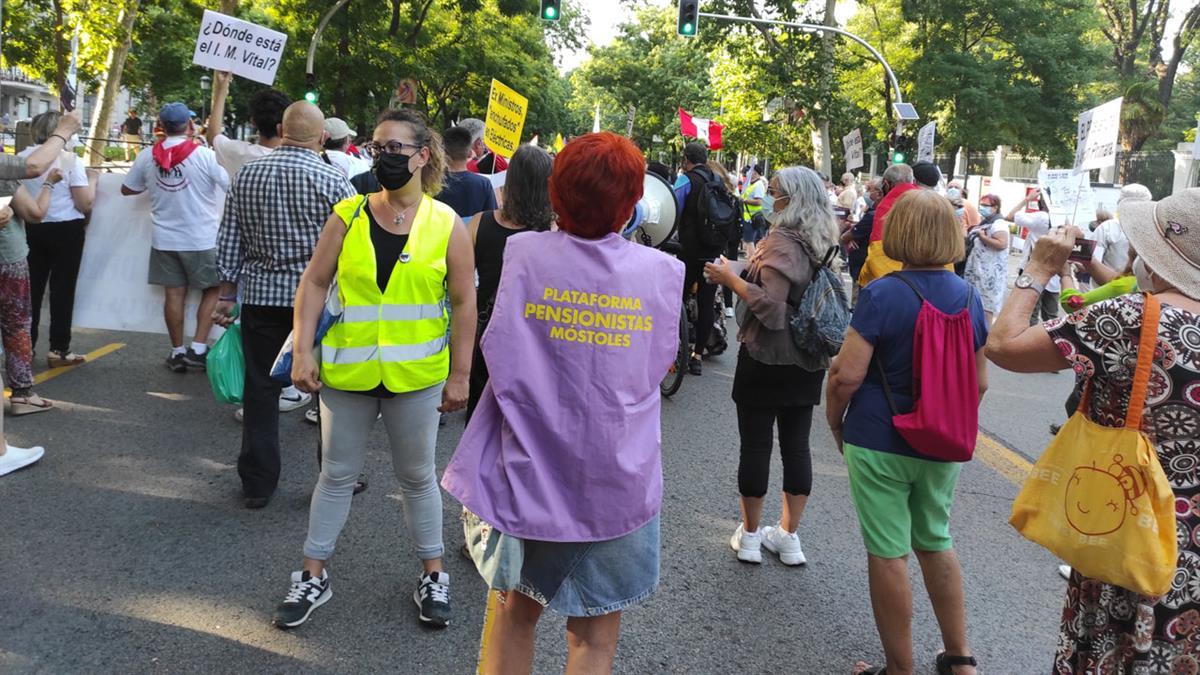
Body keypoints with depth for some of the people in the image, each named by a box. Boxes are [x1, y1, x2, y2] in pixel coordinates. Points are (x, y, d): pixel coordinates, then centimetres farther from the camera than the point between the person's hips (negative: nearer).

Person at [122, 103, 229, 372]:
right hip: (202, 239, -3)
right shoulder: (205, 156, -14)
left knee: (174, 294, 9)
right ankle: (198, 348, 2)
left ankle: (177, 352, 14)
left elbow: (127, 189, 12)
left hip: (165, 239, 4)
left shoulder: (147, 158, -1)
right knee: (212, 291, 10)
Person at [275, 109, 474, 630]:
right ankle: (314, 576, 26)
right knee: (337, 473, 13)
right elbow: (314, 283, 0)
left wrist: (460, 375, -5)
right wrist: (302, 351, -9)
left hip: (416, 375, -1)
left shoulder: (446, 225, -4)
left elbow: (464, 303, -3)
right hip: (345, 371, 1)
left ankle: (432, 575, 28)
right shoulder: (348, 216, -1)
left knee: (417, 475, 13)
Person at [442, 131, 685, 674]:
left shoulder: (525, 253, -10)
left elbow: (500, 358, -7)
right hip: (618, 481, -1)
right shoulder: (662, 271, -10)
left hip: (530, 472, 1)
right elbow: (657, 366, 2)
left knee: (516, 613, 22)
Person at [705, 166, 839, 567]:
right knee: (796, 444, 12)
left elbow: (771, 306, -25)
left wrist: (731, 279, -15)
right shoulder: (824, 244, 6)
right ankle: (789, 536, 21)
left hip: (767, 359, -7)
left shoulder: (782, 241, -18)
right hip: (807, 363, 7)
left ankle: (750, 535, 16)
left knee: (755, 444, 5)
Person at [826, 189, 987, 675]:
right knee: (936, 541, 22)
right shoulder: (968, 297, 2)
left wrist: (834, 421, -2)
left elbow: (848, 374, -18)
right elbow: (979, 382, 10)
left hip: (881, 443, -6)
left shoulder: (882, 294, -16)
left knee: (888, 553, 5)